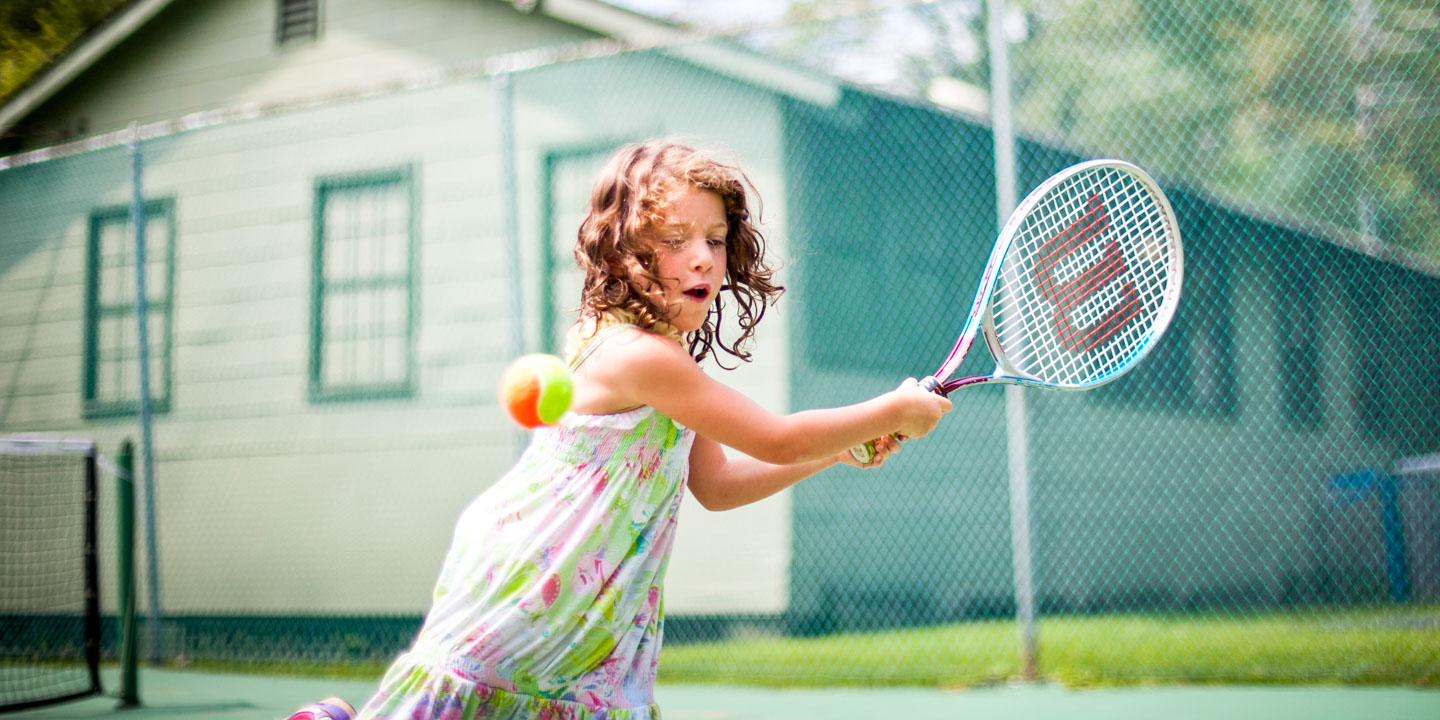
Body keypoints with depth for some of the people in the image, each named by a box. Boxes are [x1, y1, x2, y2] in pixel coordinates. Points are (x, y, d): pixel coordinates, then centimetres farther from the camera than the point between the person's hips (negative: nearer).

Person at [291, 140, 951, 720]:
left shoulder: (666, 354, 8)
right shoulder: (638, 352, -24)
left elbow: (715, 484, 14)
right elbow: (775, 441, -20)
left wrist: (841, 447, 8)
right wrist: (892, 412, -8)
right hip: (519, 577, -9)